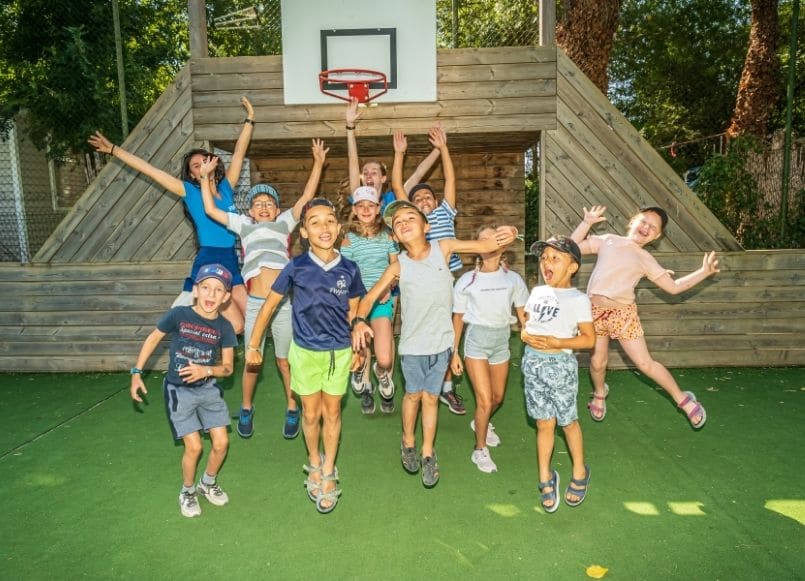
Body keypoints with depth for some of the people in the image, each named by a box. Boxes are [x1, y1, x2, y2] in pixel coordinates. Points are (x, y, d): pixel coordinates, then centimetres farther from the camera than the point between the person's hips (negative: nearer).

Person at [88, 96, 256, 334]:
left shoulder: (226, 186, 12)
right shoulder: (190, 192, 3)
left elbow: (239, 152, 14)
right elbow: (149, 170, 3)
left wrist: (249, 119, 15)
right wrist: (113, 150, 3)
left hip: (232, 261, 5)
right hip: (208, 262, -5)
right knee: (236, 326, -12)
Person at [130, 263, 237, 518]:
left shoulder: (224, 327, -10)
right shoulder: (178, 315, -17)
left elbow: (227, 367, -4)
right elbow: (153, 339, -1)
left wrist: (206, 370, -23)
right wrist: (136, 373, 1)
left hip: (208, 389, 3)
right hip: (179, 390, -3)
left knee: (221, 443, 3)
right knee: (194, 446, -4)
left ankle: (208, 483, 32)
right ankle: (187, 491, 25)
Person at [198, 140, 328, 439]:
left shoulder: (285, 222, 12)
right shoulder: (243, 224, 15)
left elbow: (306, 197, 7)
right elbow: (211, 210, 15)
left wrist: (318, 163, 3)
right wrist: (205, 176, 15)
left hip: (284, 301, -1)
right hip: (255, 303, 1)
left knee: (285, 361, 9)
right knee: (252, 361, 10)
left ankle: (292, 409, 26)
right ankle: (246, 408, 31)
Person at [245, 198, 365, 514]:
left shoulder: (349, 269, -9)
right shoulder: (296, 267, -13)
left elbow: (353, 312, 4)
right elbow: (269, 305, -4)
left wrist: (357, 349, 9)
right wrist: (253, 345, -1)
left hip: (339, 352, 1)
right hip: (305, 351, 0)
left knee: (332, 413, 13)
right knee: (311, 413, 14)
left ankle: (329, 472, 31)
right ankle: (314, 464, 40)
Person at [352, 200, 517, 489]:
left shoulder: (443, 247, -10)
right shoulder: (398, 266, -13)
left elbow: (483, 245, -9)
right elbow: (370, 296, -10)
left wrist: (502, 237, -30)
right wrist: (359, 320, -28)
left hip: (441, 341, 1)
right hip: (413, 344, -1)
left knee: (431, 398, 13)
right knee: (413, 395, 17)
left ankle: (428, 453, 32)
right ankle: (408, 442, 42)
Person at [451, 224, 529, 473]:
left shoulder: (513, 279, -1)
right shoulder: (467, 280, -6)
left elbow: (523, 314, 4)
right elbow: (458, 317, 0)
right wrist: (454, 352, 0)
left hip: (502, 339, 3)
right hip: (477, 339, -3)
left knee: (498, 397, 18)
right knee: (485, 400, -8)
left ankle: (480, 423, 50)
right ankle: (480, 450, 14)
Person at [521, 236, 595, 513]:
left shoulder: (577, 299, -9)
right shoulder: (537, 292, 8)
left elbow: (589, 338, -9)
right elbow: (526, 322, 17)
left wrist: (558, 342, -20)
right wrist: (524, 334, -5)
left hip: (560, 364, -4)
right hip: (533, 362, 4)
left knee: (568, 421, 11)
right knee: (544, 424, 12)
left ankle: (580, 472, 34)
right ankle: (545, 477, 27)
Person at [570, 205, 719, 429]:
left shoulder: (645, 259, 7)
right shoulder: (608, 240, 8)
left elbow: (673, 287, 6)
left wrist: (704, 272, -3)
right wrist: (587, 222, 2)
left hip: (623, 313, -1)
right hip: (595, 310, 1)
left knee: (645, 363, 0)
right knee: (597, 363, 9)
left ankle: (683, 399, 20)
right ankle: (600, 394, 41)